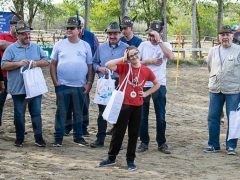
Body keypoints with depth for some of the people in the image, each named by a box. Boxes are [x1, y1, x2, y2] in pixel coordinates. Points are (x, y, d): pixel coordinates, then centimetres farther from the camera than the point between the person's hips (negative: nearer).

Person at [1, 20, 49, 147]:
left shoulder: (36, 47, 10)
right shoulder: (11, 49, 0)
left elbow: (46, 61, 8)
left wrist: (37, 63, -12)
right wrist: (18, 63, -19)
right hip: (18, 89, -2)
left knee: (36, 113, 5)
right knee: (19, 115, 7)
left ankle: (38, 138, 12)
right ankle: (19, 138, 18)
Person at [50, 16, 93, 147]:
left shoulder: (85, 46, 5)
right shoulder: (59, 45, 3)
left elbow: (90, 66, 7)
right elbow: (53, 64, 5)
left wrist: (89, 83, 0)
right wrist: (55, 81, -4)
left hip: (80, 86, 1)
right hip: (62, 85, -1)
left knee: (78, 113, 9)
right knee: (61, 112, 1)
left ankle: (78, 137, 20)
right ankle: (58, 138, 7)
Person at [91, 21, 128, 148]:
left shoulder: (126, 48, 2)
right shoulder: (101, 48, 11)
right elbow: (94, 63, 14)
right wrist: (99, 68, -6)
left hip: (120, 84, -2)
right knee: (102, 112, 5)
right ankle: (100, 139, 11)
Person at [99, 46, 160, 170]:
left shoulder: (146, 71, 2)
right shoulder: (124, 67, -4)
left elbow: (157, 84, 16)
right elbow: (108, 65, -20)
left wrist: (146, 93, 4)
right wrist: (123, 58, -14)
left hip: (137, 106, 2)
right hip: (123, 105, -2)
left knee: (134, 134, 8)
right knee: (118, 132, 7)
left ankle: (130, 160, 19)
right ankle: (111, 158, 20)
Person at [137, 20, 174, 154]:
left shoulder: (165, 45, 1)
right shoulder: (144, 45, 5)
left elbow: (171, 56, -21)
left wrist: (159, 41, -20)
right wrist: (150, 61, -9)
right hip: (143, 84, 1)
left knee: (161, 116, 2)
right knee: (143, 115, 7)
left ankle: (162, 143, 13)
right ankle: (144, 142, 17)